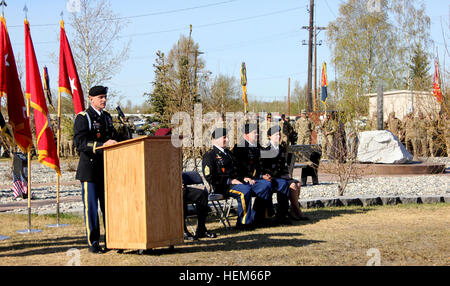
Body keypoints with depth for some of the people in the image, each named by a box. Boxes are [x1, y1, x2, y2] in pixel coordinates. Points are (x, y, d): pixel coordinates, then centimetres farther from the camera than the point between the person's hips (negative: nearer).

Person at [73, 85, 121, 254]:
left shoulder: (107, 117, 16)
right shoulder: (83, 118, -6)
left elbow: (114, 138, 26)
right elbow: (79, 142, -17)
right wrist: (102, 145, -27)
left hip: (107, 169, 7)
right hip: (90, 169, -6)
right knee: (91, 207, -3)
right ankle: (93, 243, 4)